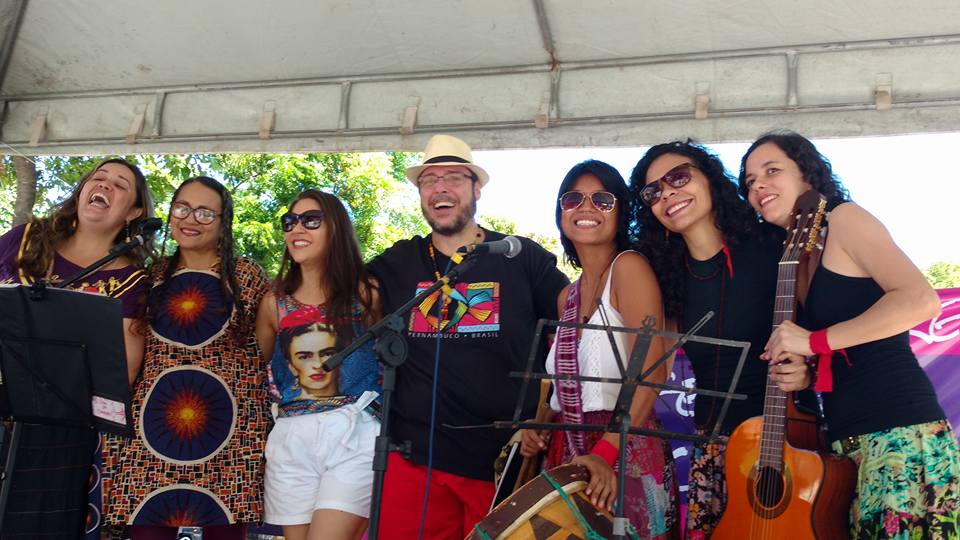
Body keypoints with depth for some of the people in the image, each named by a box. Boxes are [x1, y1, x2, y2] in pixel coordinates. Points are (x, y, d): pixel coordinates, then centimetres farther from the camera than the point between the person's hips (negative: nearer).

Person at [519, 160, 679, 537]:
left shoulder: (629, 266, -10)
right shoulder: (567, 296, 12)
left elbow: (651, 371, -21)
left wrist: (606, 451, -29)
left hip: (626, 451, -7)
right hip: (568, 454, 7)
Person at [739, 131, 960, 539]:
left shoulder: (844, 218, -4)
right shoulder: (802, 258, 17)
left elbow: (921, 301, -18)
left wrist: (814, 341, -16)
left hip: (900, 440, -7)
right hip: (849, 443, 7)